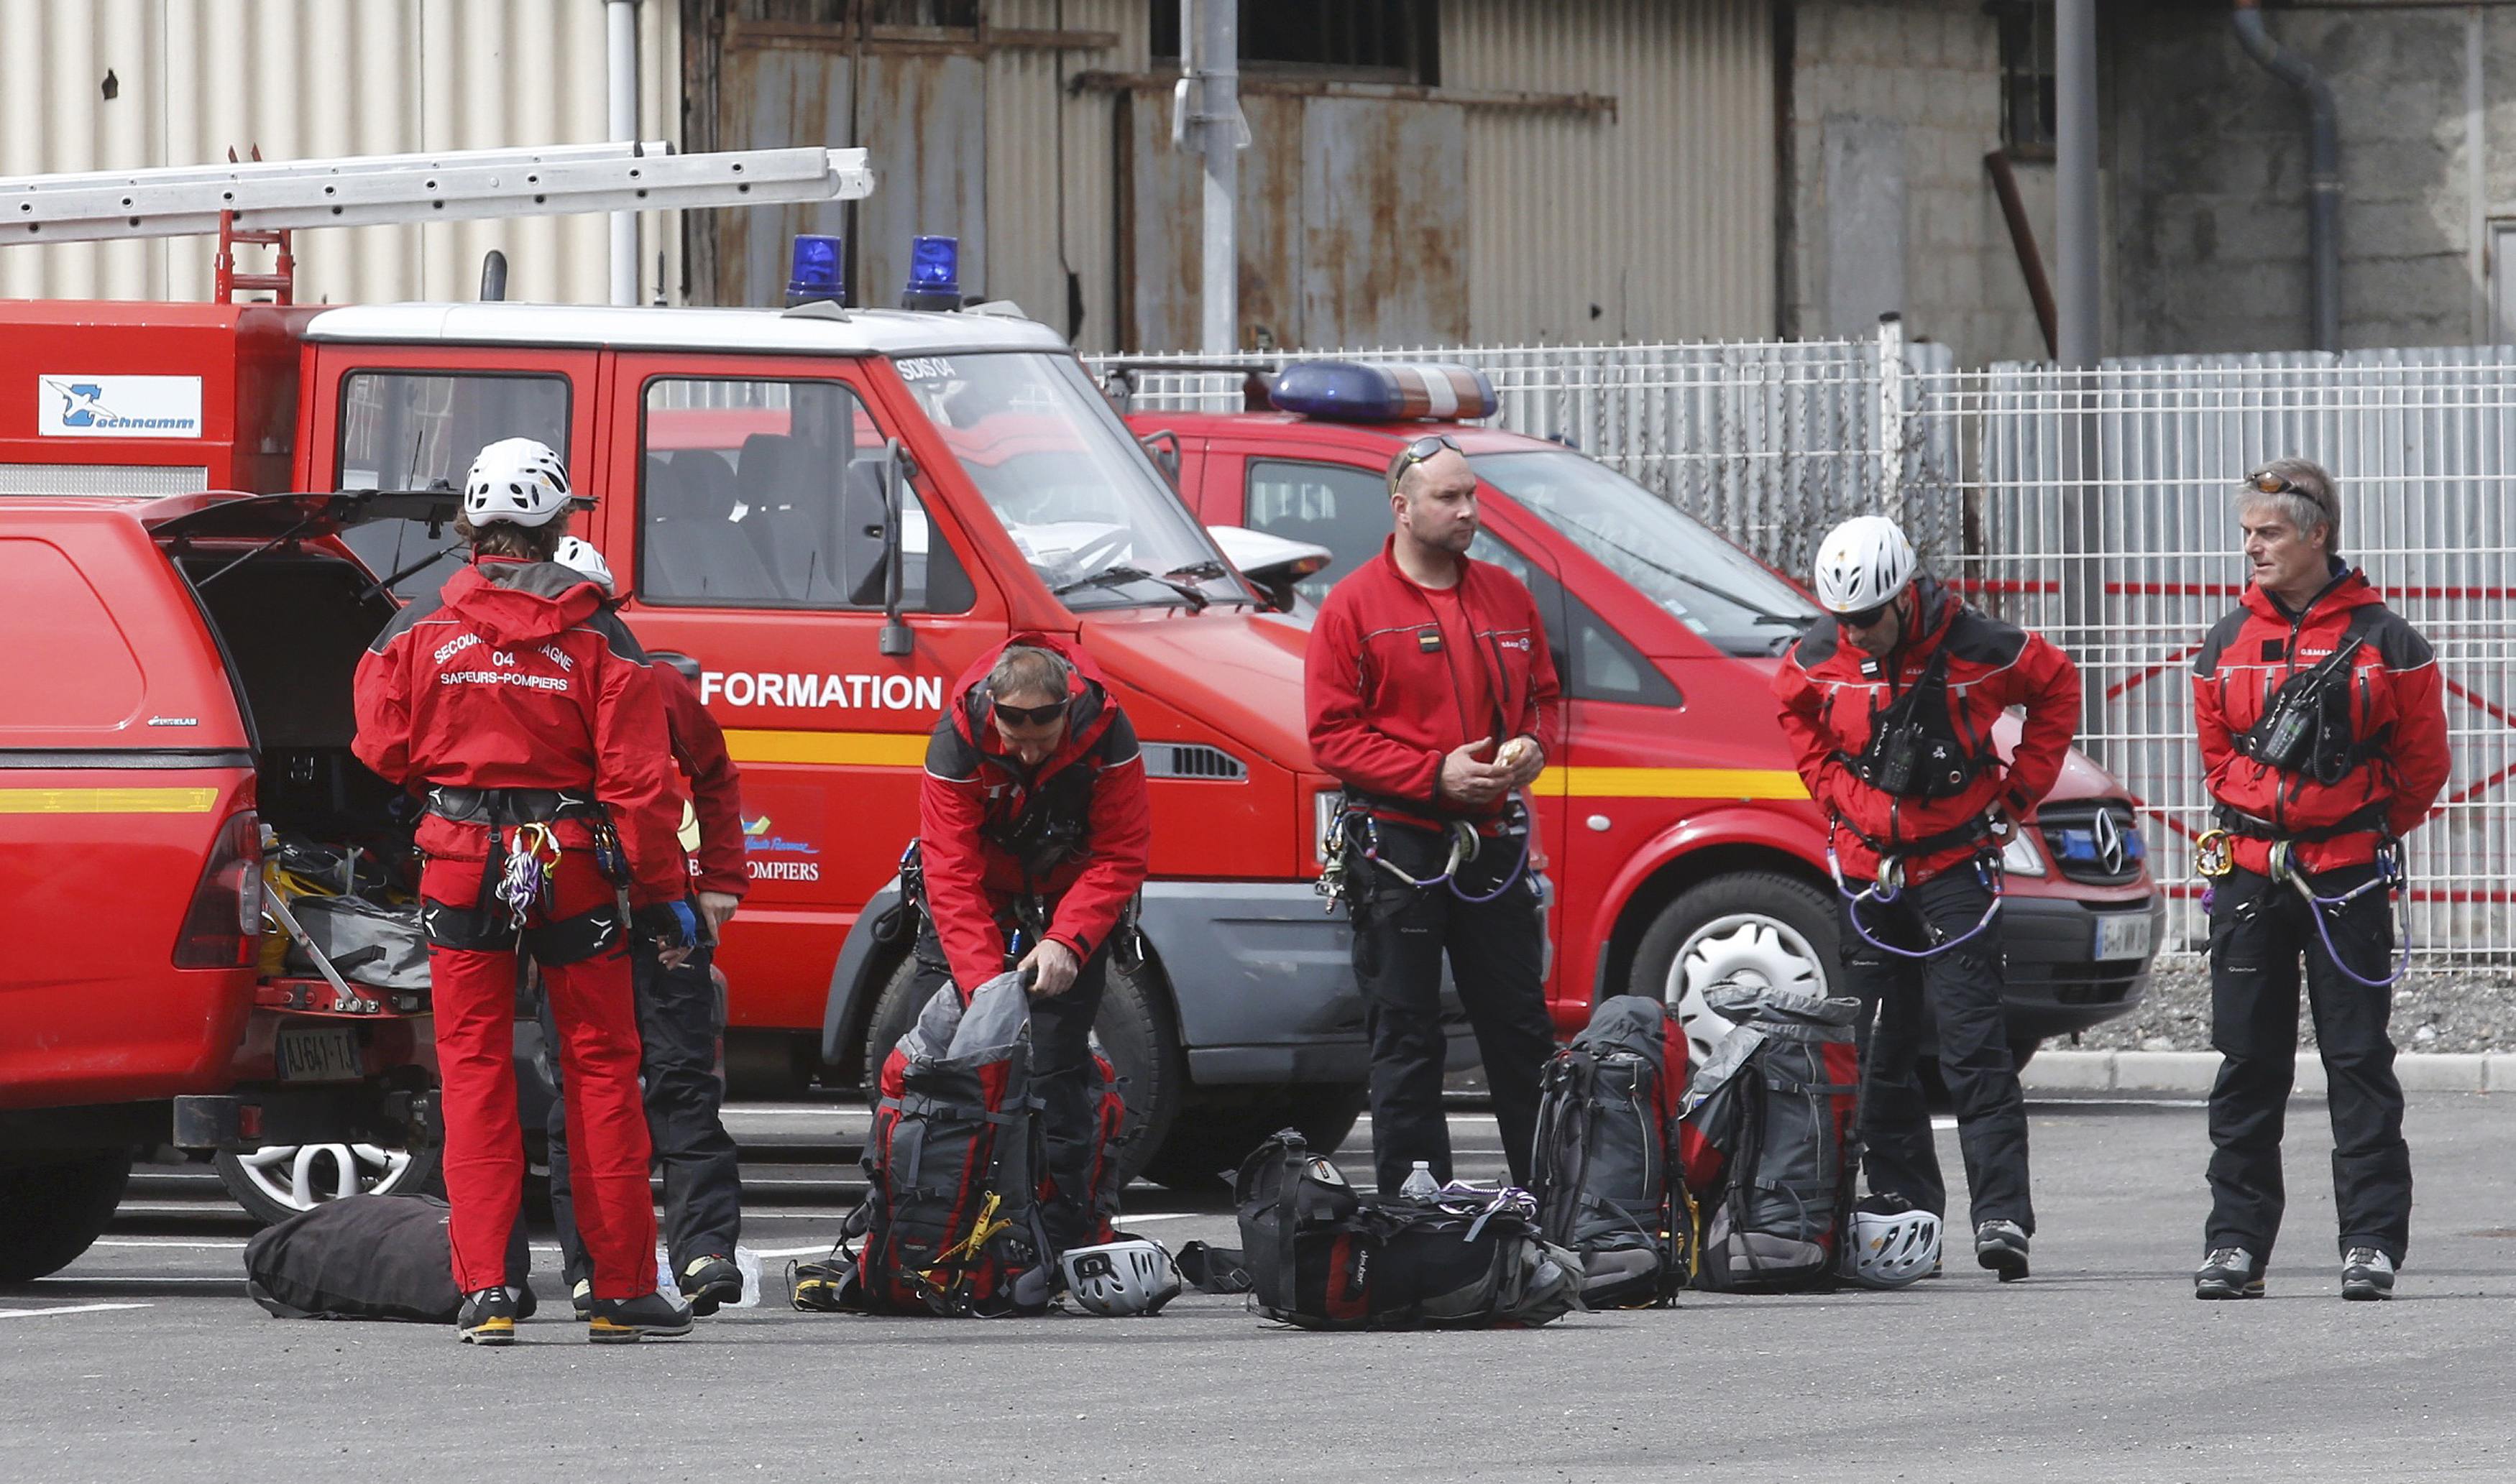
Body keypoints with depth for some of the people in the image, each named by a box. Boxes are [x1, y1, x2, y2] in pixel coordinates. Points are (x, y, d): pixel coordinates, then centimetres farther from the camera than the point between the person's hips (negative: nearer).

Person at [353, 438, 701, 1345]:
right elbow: (639, 777, -7)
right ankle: (623, 1291, 11)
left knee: (475, 1074, 6)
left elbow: (383, 751, 4)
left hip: (461, 866, 1)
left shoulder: (419, 631, -2)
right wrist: (661, 894, -1)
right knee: (601, 1069, 8)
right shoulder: (598, 639, -5)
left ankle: (484, 1288, -2)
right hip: (576, 876, -1)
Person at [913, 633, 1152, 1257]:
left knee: (1057, 1069, -9)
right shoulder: (957, 742, -26)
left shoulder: (1106, 736, -24)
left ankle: (1064, 1244, -6)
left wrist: (1065, 941, -35)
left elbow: (1119, 858, -20)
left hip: (1071, 907, 0)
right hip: (976, 907, 0)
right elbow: (953, 877, -29)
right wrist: (984, 983, -39)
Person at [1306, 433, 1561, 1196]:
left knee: (1522, 1031, 7)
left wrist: (1531, 746, -2)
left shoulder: (1507, 597, 11)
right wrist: (1437, 774, -16)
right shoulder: (1356, 605, -4)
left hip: (1493, 842, 4)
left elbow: (1544, 695, 21)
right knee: (1407, 1041, 0)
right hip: (1397, 842, -4)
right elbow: (1332, 734, -8)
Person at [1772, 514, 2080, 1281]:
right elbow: (1795, 710, 19)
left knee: (1972, 1043, -12)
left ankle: (2002, 1214, -15)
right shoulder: (1820, 657, -4)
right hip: (1867, 866, 4)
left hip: (1954, 864, -4)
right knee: (1880, 1052, 7)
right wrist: (1834, 792, 8)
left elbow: (2057, 686, 4)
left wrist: (2019, 788, 1)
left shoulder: (1974, 648, -14)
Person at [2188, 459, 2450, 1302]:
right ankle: (2236, 1241, 8)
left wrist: (2367, 833, 6)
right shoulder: (2227, 642, 8)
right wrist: (2262, 812, 9)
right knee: (2247, 1063, 4)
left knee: (2359, 1060, -2)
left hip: (2348, 876, -3)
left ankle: (2372, 1241, -1)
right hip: (2248, 875, 3)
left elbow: (2424, 760, 3)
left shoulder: (2383, 640, -3)